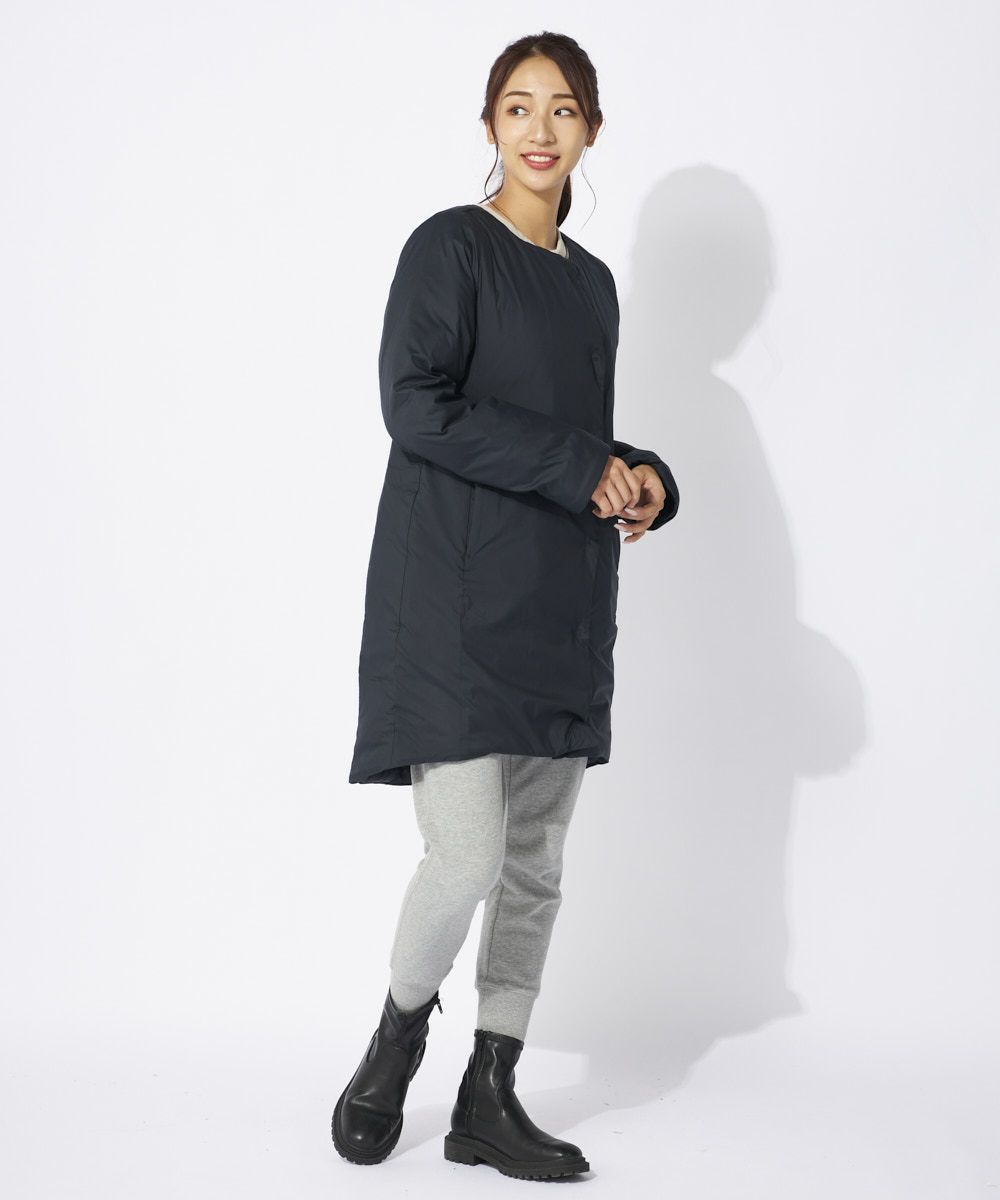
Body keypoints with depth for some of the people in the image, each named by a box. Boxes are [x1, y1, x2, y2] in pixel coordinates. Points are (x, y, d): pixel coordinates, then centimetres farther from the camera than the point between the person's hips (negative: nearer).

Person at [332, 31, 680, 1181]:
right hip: (457, 598, -7)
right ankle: (398, 1035, 16)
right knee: (466, 858, -13)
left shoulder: (592, 280, 17)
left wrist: (644, 478, 1)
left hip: (559, 605, 7)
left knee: (536, 864, 7)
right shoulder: (450, 247, -3)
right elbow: (415, 404, -14)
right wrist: (579, 470, -14)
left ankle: (488, 1098, 18)